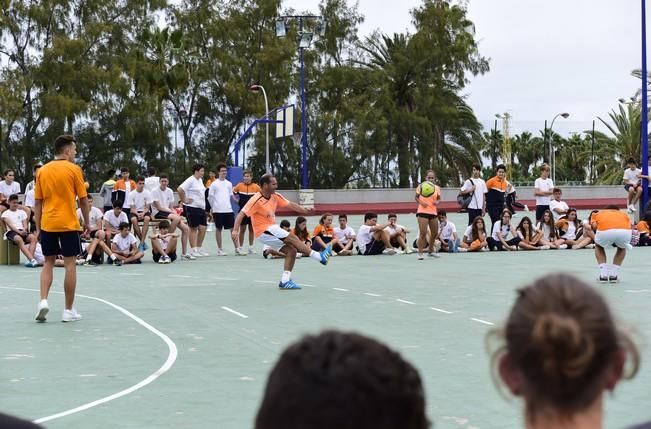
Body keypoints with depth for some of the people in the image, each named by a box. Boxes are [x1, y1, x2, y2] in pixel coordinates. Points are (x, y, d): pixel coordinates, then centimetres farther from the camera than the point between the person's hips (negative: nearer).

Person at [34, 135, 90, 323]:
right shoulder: (73, 169, -5)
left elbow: (38, 202, 7)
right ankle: (68, 310, 4)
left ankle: (43, 301, -4)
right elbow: (83, 200, -4)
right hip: (69, 224, -4)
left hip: (47, 224, 4)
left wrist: (38, 227, 13)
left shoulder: (43, 171, 6)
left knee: (48, 262, 14)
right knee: (70, 264, 2)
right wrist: (87, 222, 9)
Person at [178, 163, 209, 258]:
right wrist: (184, 200, -17)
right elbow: (180, 189, -25)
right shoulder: (190, 180, -13)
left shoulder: (200, 180, 14)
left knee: (203, 228, 6)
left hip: (201, 208, 8)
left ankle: (199, 248, 16)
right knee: (193, 229, -3)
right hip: (192, 208, -8)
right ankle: (193, 250, 3)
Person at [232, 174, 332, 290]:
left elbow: (290, 204, 4)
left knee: (291, 250, -2)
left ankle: (285, 281, 0)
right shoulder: (256, 200, -20)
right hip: (264, 232, -8)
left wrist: (304, 210, -12)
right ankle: (320, 257, -11)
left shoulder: (275, 197, 3)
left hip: (272, 230, 8)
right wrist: (235, 230, -34)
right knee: (293, 238, -15)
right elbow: (241, 214, -23)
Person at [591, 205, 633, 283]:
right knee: (622, 248, 37)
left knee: (598, 246, 34)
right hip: (625, 231, 1)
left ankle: (603, 275, 22)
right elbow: (629, 226, 20)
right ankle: (613, 275, 26)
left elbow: (594, 226, 16)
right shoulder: (623, 214, 38)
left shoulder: (598, 213, 36)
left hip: (605, 231, -1)